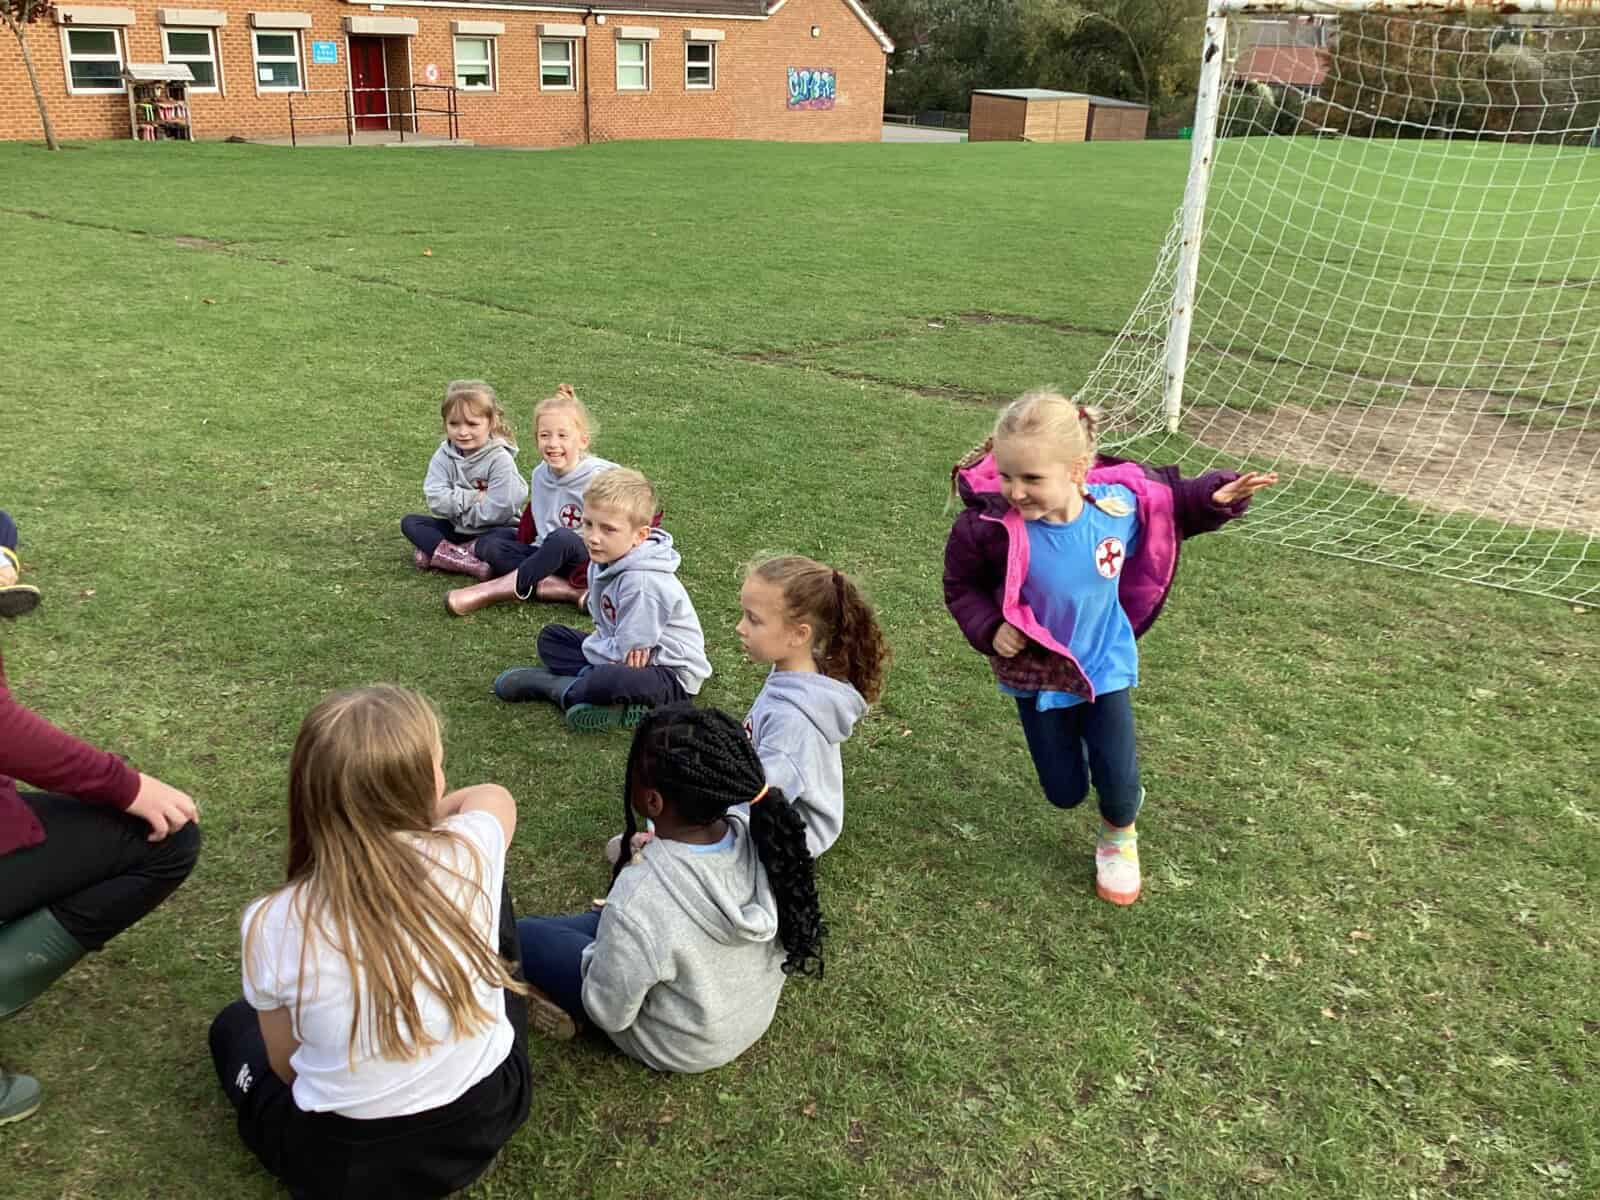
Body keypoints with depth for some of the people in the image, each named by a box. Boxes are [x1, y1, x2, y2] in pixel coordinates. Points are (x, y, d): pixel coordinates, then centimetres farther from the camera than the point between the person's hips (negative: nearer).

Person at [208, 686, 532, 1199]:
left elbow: (287, 1068, -5)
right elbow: (494, 796, 5)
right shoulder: (468, 857, -20)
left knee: (234, 1026, 30)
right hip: (486, 1120, 1)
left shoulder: (273, 925, -22)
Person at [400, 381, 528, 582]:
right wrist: (473, 498, -21)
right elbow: (436, 500, -14)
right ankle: (470, 562, -31)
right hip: (455, 529, 5)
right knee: (409, 523, -12)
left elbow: (495, 511, -24)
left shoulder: (500, 459, -18)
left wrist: (455, 504, -14)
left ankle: (440, 553, -25)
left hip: (490, 530, -5)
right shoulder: (444, 455, -4)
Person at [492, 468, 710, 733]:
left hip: (672, 674, -10)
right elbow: (604, 627, 9)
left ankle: (548, 685, -7)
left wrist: (590, 646, -6)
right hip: (622, 653, 10)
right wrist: (595, 644, -12)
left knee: (608, 680, -39)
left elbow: (626, 652, -24)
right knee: (551, 637, 12)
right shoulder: (603, 562, -1)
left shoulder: (642, 582, -29)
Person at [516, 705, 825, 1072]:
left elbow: (608, 1013, -23)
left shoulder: (637, 904, -40)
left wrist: (597, 956, -4)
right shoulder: (759, 833, -25)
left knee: (521, 935, 6)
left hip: (679, 1046, -5)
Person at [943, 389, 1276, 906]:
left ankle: (1118, 836, 43)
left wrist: (1215, 498, -14)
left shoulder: (1119, 504, -23)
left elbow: (1169, 502, 2)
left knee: (1118, 783, 5)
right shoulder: (994, 528, -30)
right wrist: (988, 627, -26)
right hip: (1039, 675, 0)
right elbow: (961, 585, -11)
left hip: (1105, 667, 1)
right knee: (1065, 792, 12)